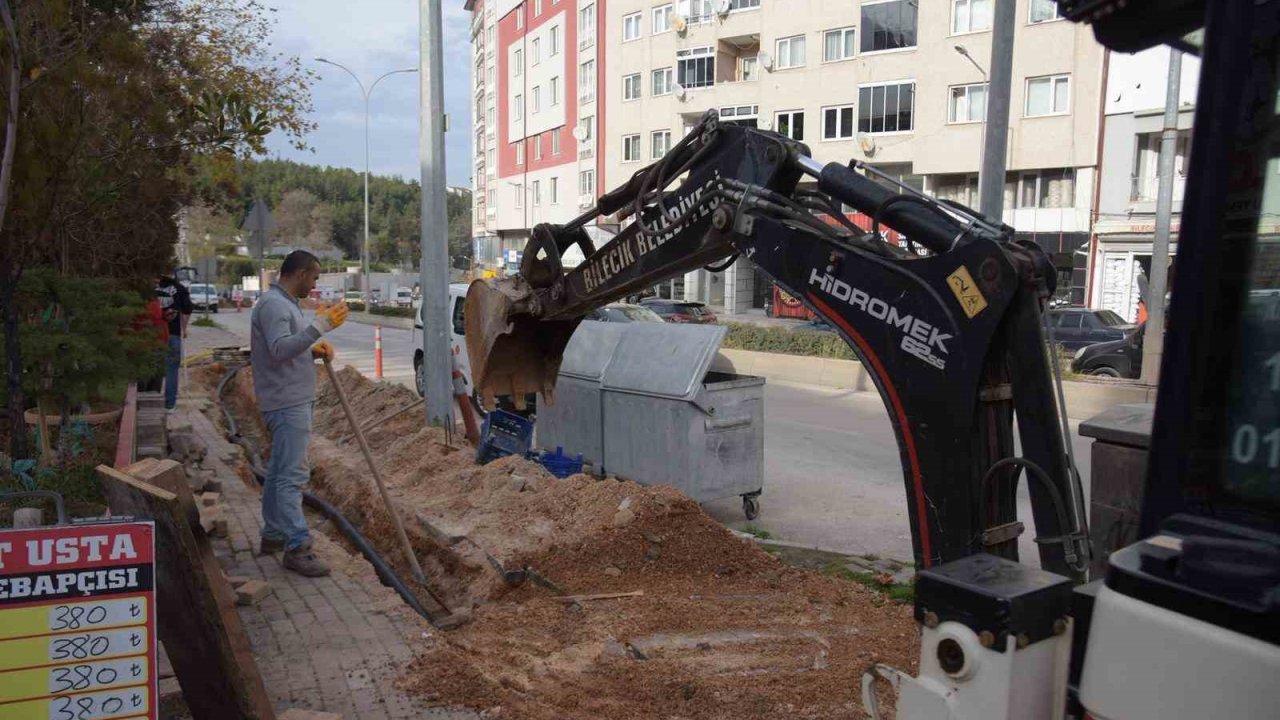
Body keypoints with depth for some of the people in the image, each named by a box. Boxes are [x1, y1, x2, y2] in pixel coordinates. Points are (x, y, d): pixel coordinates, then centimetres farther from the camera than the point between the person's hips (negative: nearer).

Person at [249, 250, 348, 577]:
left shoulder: (285, 303, 18)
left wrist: (313, 350, 6)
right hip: (287, 403, -11)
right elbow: (279, 350, -28)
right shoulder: (273, 304, -14)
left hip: (291, 401, 11)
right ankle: (297, 547, -7)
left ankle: (273, 535, 28)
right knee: (292, 474, -10)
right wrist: (319, 325, -32)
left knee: (280, 471, 17)